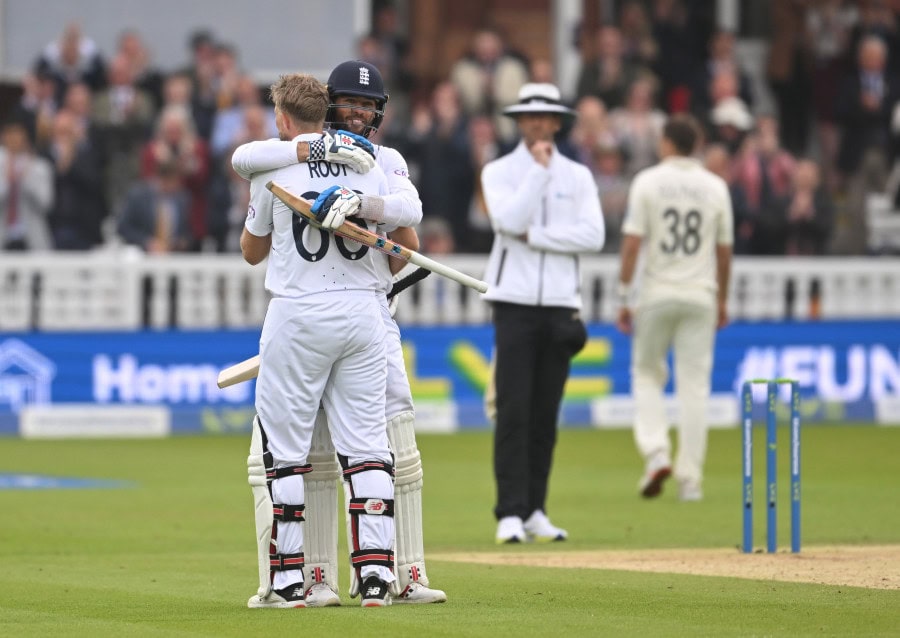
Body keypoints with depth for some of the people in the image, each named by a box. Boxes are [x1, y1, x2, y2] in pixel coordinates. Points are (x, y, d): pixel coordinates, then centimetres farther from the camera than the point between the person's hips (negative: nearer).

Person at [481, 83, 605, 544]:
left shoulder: (578, 176, 10)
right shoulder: (499, 172, 4)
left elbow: (593, 236, -3)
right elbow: (510, 221, -15)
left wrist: (535, 236, -10)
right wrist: (538, 168, -11)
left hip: (560, 304, 3)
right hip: (514, 301, -3)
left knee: (546, 414, 3)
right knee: (513, 410, -9)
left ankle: (534, 511, 8)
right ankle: (510, 513, -11)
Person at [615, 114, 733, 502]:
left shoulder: (647, 182, -4)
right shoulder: (715, 187, 4)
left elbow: (632, 242, -8)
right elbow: (724, 251, 8)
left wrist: (624, 298, -4)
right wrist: (721, 300, 19)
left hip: (657, 295, -2)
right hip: (700, 296, 2)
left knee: (647, 373, 13)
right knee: (695, 383, 3)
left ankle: (656, 453, -7)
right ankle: (691, 478, 1)